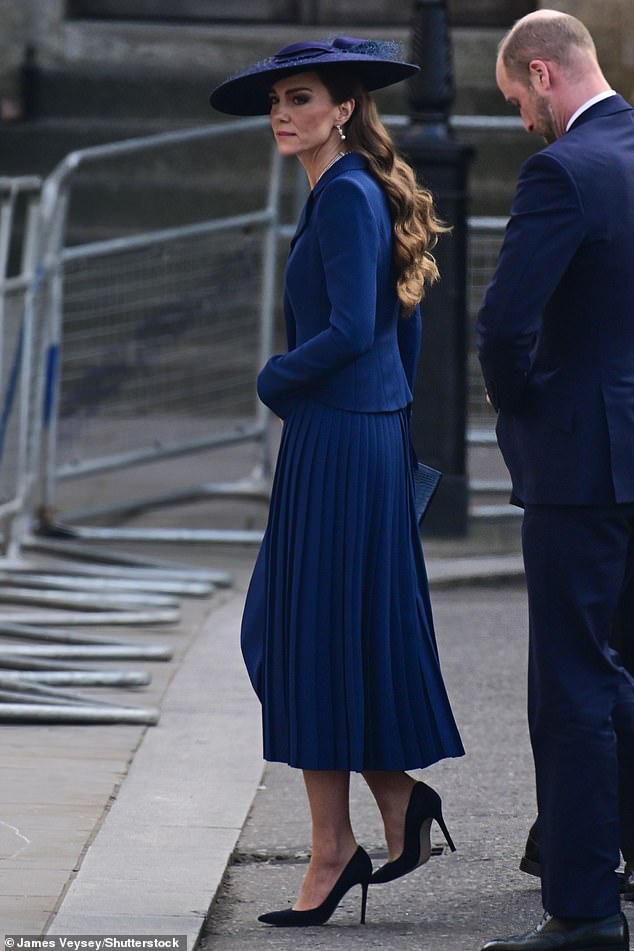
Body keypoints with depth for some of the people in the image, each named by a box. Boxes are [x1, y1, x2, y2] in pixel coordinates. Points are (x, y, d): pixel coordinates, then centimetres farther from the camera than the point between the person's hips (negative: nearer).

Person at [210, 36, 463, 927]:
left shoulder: (346, 196, -15)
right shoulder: (362, 193, 15)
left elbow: (351, 330, -23)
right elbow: (404, 325, 20)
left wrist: (275, 379, -8)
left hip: (337, 443, -10)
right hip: (372, 432, 10)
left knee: (318, 639, -3)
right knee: (284, 636, 12)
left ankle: (333, 848, 2)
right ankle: (399, 797, 12)